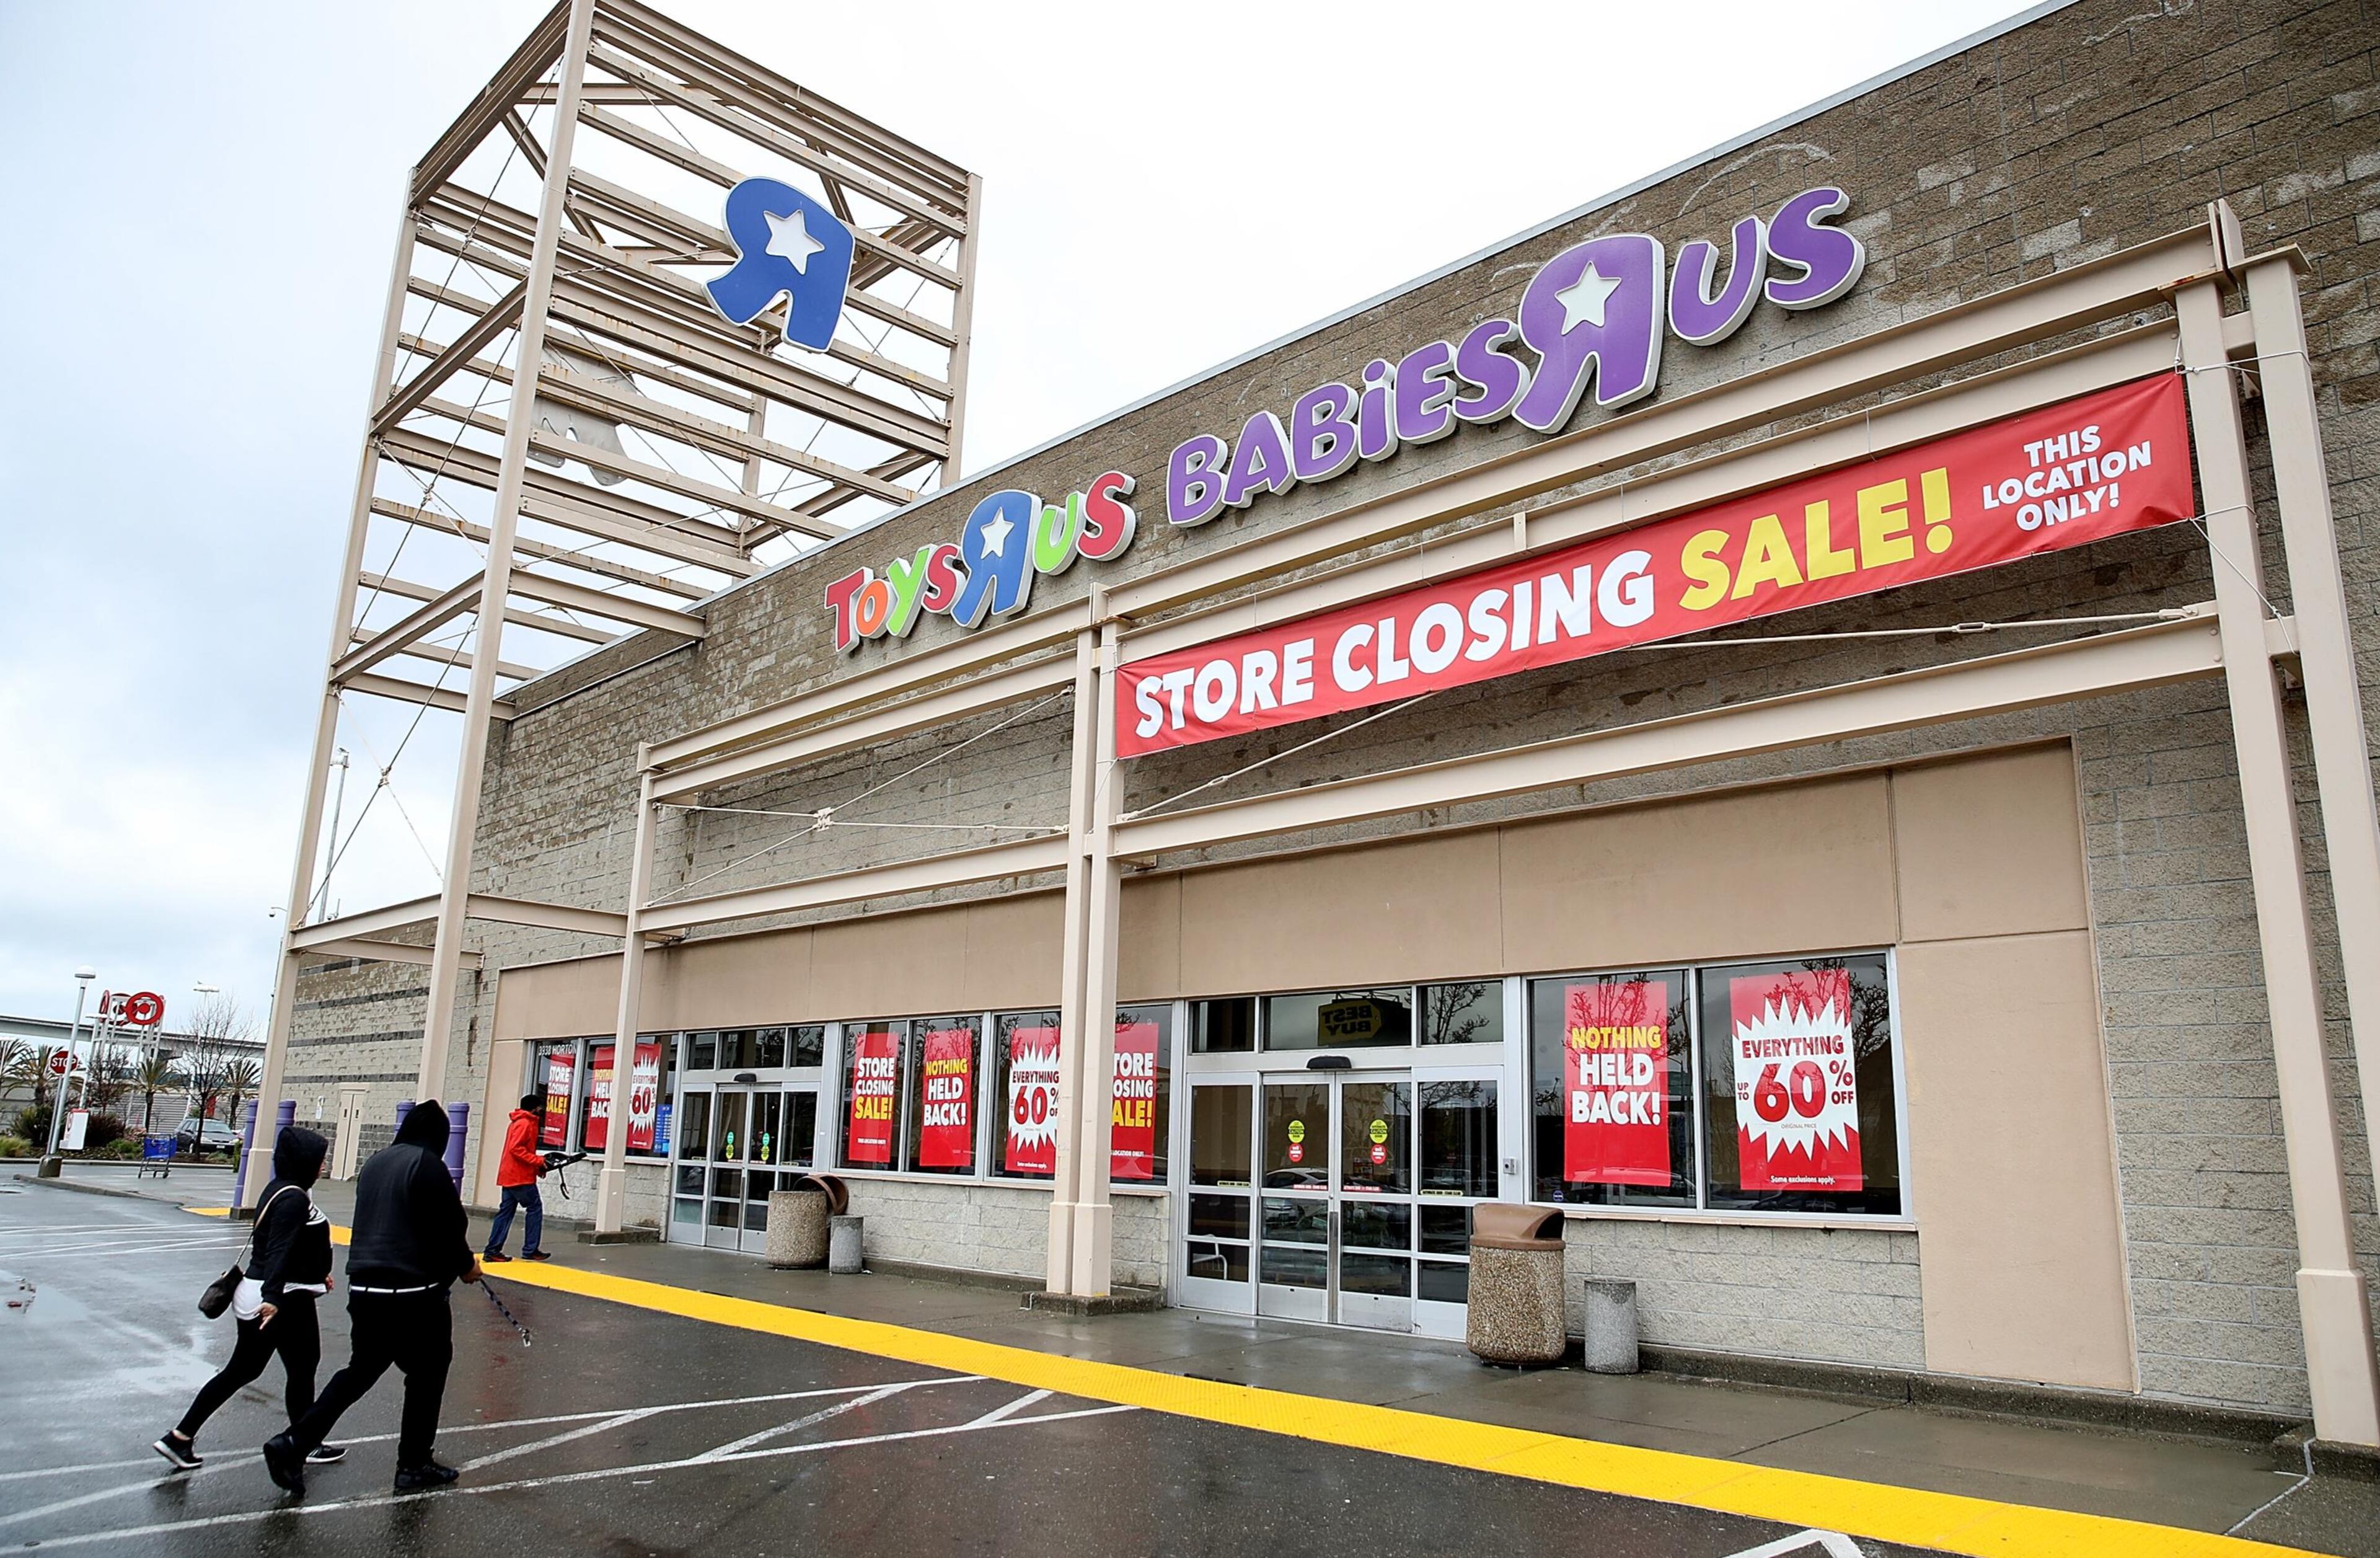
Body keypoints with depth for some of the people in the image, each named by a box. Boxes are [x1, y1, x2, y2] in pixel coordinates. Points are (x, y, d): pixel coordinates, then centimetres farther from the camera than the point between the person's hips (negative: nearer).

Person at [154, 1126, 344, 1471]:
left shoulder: (280, 1190, 12)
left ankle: (179, 1438, 15)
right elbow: (279, 1250, -30)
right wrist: (273, 1297, -39)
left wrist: (318, 1273, 35)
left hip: (254, 1296, 9)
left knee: (241, 1370, 15)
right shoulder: (295, 1199, -19)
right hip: (286, 1299, -9)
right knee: (302, 1368, 7)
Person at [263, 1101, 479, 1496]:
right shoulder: (428, 1165, -14)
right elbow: (448, 1227, -15)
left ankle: (295, 1443, 10)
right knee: (426, 1374, 9)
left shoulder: (376, 1162, 10)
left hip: (364, 1287, 7)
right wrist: (465, 1266, 4)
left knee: (360, 1370, 21)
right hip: (412, 1292, -7)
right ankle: (414, 1465, 17)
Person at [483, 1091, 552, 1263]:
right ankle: (530, 1250, 0)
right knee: (535, 1208, -2)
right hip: (521, 1177, -10)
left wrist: (539, 1161, 12)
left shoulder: (518, 1123, 20)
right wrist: (538, 1161, -19)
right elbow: (516, 1148, -22)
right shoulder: (525, 1124, -12)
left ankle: (492, 1251, 7)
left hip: (509, 1176, 10)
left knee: (506, 1211, 9)